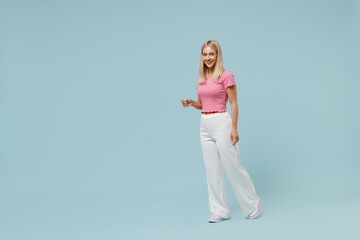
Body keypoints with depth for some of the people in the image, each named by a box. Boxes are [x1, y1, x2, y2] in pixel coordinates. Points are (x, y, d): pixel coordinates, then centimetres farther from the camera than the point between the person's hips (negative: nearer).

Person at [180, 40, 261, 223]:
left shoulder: (226, 76, -7)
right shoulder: (201, 78, 11)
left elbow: (233, 103, -8)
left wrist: (234, 128, -14)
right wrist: (191, 103, -2)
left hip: (221, 122, -6)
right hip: (205, 125, 7)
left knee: (232, 167, 0)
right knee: (212, 170, 7)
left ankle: (252, 206, 18)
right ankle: (220, 211, 16)